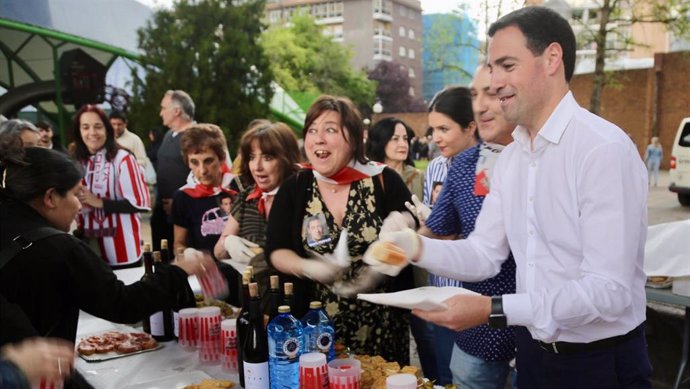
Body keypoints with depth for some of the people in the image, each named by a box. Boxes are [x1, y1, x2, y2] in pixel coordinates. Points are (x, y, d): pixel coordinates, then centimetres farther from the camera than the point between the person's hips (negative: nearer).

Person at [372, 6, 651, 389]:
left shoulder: (605, 148, -21)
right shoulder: (510, 158, 3)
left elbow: (608, 290, -25)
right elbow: (485, 255, 1)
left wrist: (493, 310, -31)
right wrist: (419, 247, -16)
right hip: (533, 349, 7)